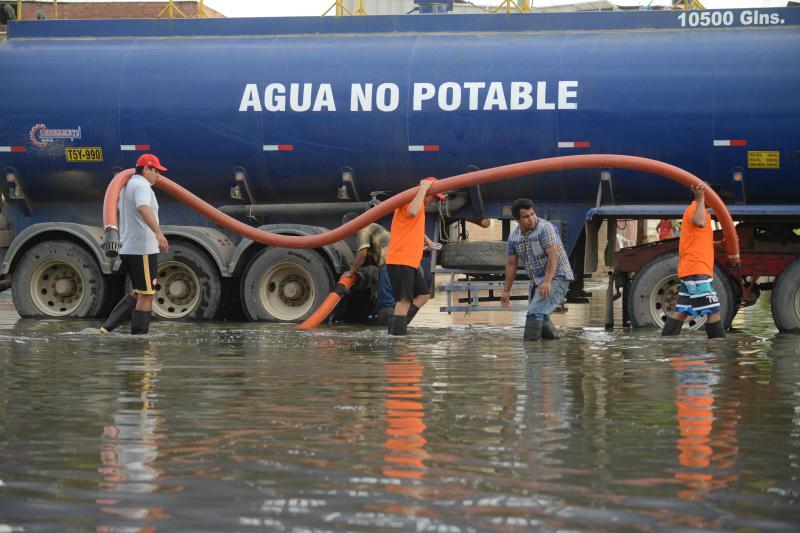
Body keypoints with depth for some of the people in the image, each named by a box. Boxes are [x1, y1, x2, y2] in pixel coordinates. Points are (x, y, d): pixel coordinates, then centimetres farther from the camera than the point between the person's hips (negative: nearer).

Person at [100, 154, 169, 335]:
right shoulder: (142, 185, -12)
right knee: (146, 296, -3)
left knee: (138, 293, 17)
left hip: (126, 249, 10)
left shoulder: (127, 186, 19)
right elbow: (143, 208, -32)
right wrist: (158, 232, -48)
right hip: (143, 249, -10)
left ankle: (107, 328, 6)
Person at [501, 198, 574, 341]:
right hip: (537, 280, 8)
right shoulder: (513, 236, 2)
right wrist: (506, 290, 11)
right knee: (539, 315, 12)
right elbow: (511, 264, 10)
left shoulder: (545, 228, -19)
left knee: (536, 312, -19)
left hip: (556, 277, -8)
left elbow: (553, 256, -26)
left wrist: (547, 282, -35)